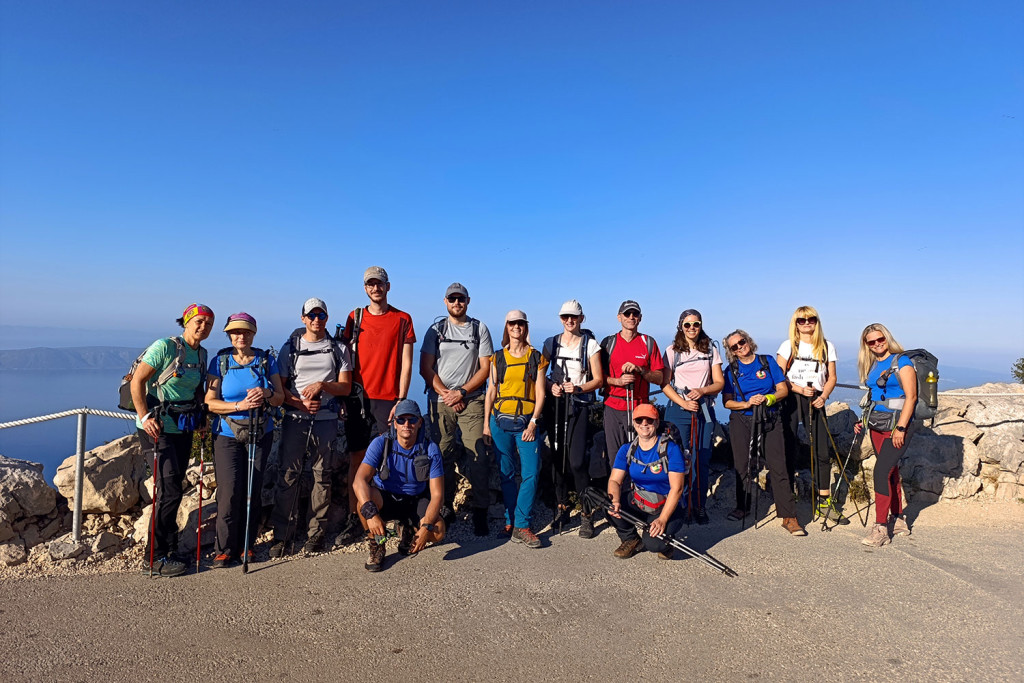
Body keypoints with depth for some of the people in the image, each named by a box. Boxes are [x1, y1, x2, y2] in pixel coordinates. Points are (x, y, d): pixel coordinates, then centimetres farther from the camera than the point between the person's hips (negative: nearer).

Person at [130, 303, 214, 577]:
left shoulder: (202, 354, 9)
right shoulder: (165, 347, -12)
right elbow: (137, 381, -13)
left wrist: (200, 418, 8)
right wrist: (145, 417, -20)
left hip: (183, 429, 7)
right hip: (158, 428, -7)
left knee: (173, 490, 13)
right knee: (170, 491, -9)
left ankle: (169, 550, 25)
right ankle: (156, 557, 3)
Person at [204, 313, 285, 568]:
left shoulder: (267, 360, 4)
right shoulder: (220, 361, 0)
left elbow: (280, 397, 5)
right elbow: (210, 402, -4)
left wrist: (266, 394, -16)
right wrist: (240, 405, -18)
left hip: (260, 434, 2)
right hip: (227, 435, -2)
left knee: (253, 491, 3)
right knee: (229, 491, -8)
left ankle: (246, 544, 18)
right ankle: (224, 549, 6)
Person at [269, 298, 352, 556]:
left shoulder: (339, 348, 10)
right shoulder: (290, 347, 10)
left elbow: (346, 387, 5)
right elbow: (279, 388, 6)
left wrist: (322, 385, -13)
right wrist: (301, 403, -10)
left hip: (326, 421, 0)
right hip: (295, 420, 0)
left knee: (322, 477, 4)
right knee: (288, 477, -2)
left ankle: (316, 533, 14)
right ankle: (282, 535, 9)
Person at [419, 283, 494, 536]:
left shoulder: (480, 329, 8)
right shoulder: (436, 330, 11)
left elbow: (486, 368, 3)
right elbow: (425, 368, 5)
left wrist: (460, 392, -7)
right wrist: (446, 394, -6)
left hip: (472, 401, -1)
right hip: (440, 401, 1)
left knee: (479, 456, -7)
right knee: (443, 456, 2)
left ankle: (480, 513, 2)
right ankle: (445, 509, 14)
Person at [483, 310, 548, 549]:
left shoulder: (536, 358, 7)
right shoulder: (497, 357, 10)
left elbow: (540, 393, 3)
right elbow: (491, 391, 10)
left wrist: (533, 422, -6)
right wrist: (486, 423, 4)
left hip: (526, 421, -1)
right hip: (501, 420, 1)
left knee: (531, 473, -8)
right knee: (506, 473, 6)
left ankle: (521, 526, 1)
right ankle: (509, 521, 19)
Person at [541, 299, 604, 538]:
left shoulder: (591, 344, 1)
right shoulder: (551, 343, 10)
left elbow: (598, 380, 1)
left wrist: (578, 387, -16)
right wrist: (551, 387, -7)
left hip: (579, 405, -3)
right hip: (555, 404, 4)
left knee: (577, 460, -11)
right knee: (557, 457, 7)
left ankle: (587, 514, 2)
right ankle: (561, 507, 22)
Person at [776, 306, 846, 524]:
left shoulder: (827, 346, 10)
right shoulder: (788, 346, 4)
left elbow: (831, 376, 10)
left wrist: (823, 396, -7)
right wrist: (799, 389, -14)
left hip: (815, 401, 2)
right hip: (791, 400, -2)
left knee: (822, 453, -2)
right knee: (789, 451, 0)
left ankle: (825, 502, 8)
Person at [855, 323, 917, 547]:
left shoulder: (902, 362, -7)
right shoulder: (872, 365, 14)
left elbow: (911, 396, -13)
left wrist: (901, 428, -19)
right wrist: (863, 419, 11)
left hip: (897, 424, -7)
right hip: (877, 425, 7)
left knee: (882, 470, -15)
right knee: (890, 471, 12)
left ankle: (881, 527, -12)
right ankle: (898, 521, 22)